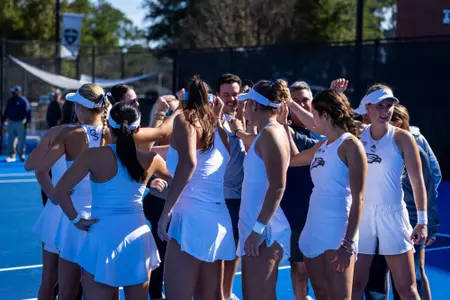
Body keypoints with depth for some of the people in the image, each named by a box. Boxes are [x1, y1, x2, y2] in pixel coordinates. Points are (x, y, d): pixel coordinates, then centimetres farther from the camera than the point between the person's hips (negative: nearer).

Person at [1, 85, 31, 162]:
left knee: (21, 140, -2)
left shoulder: (23, 100, -5)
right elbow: (6, 111, 21)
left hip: (20, 123, -6)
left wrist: (26, 121, -20)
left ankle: (21, 155, 9)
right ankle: (11, 155, 8)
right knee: (10, 140, 3)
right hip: (11, 123, 6)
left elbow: (27, 111, -10)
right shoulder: (10, 100, 15)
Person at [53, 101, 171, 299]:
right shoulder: (150, 160, 1)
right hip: (138, 237, 3)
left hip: (104, 236, -3)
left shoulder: (94, 156, -8)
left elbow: (60, 191, -13)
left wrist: (76, 219, -3)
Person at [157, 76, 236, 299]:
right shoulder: (218, 129, 18)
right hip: (218, 221, 8)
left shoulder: (185, 119, 0)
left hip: (192, 218, -8)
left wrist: (167, 210, -18)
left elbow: (188, 163, -18)